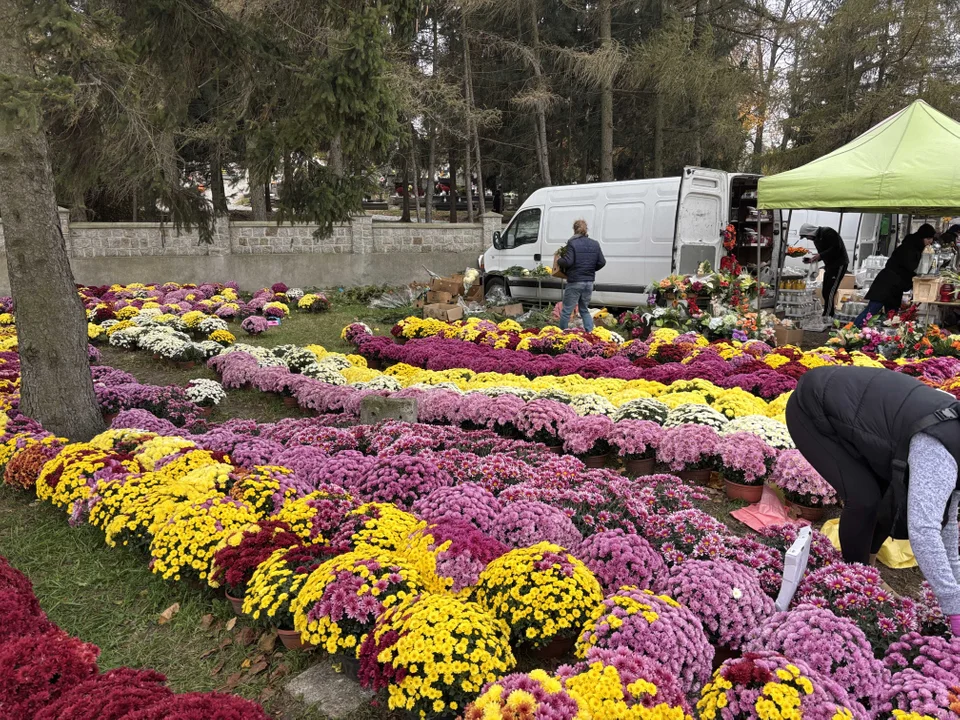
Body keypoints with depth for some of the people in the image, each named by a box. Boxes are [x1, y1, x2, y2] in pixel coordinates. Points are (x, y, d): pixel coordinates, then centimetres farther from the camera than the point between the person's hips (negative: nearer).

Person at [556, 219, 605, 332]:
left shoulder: (572, 243, -9)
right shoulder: (595, 244, 7)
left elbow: (568, 261, -17)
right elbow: (602, 262, 4)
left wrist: (558, 261, 2)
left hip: (574, 282, -5)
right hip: (589, 282, 5)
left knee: (567, 311, 5)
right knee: (585, 310, 18)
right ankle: (590, 333, 7)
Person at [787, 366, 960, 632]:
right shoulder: (938, 452, -28)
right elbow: (922, 531, -35)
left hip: (840, 400, 9)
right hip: (812, 411, -9)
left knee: (892, 492, 6)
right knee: (864, 497, -14)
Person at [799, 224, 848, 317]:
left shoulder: (828, 232, -15)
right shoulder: (816, 239, 13)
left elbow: (836, 248, -23)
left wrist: (820, 255, -28)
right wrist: (812, 259, 3)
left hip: (839, 264, -10)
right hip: (829, 265, 10)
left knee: (829, 292, -13)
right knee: (825, 292, 10)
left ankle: (826, 317, -12)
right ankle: (831, 315, 18)